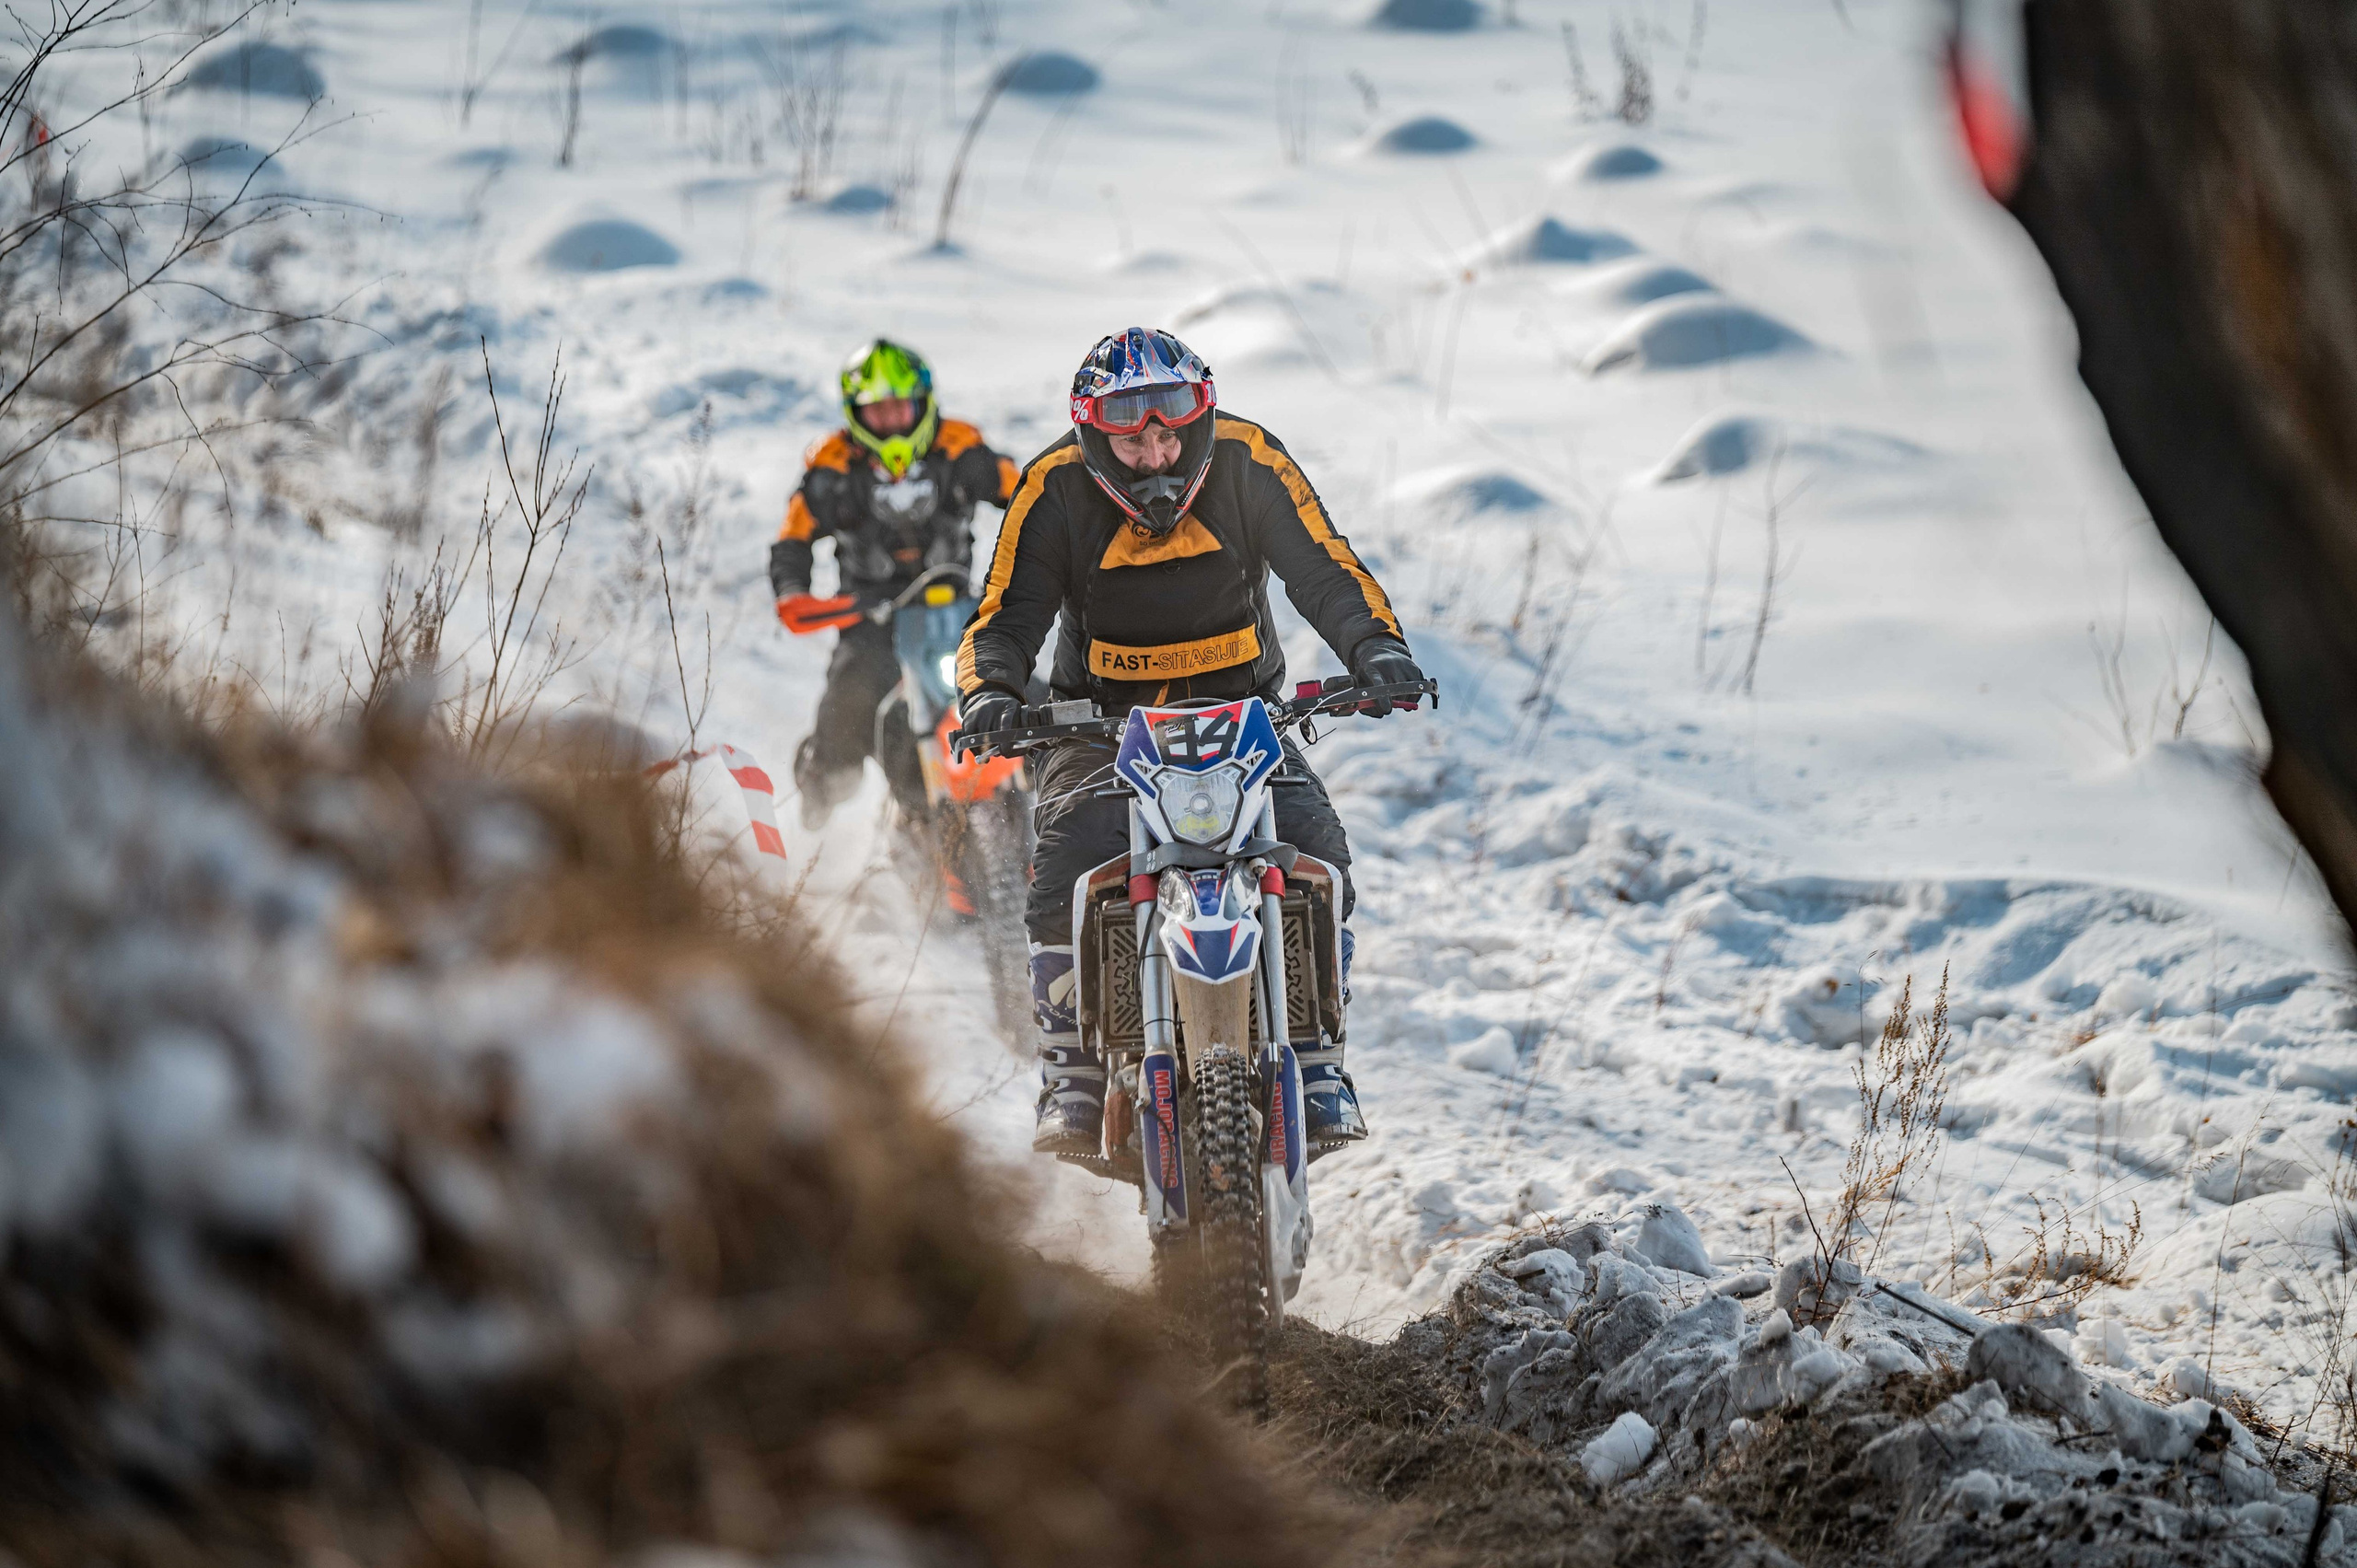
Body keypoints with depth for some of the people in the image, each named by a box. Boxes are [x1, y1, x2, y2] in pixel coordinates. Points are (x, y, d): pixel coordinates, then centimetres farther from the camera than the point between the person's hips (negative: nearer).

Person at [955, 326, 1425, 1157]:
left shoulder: (1248, 462, -8)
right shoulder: (1054, 490, -10)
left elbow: (1325, 570, -8)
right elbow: (1007, 613, -10)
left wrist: (1375, 648, -27)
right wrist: (989, 690, -31)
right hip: (1100, 716, -1)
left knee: (1314, 846, -23)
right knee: (1068, 859, -27)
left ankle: (1316, 1058, -8)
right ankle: (1073, 1074, -12)